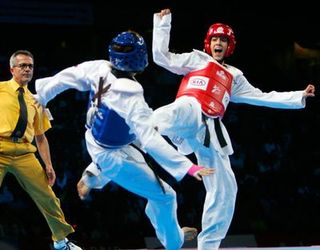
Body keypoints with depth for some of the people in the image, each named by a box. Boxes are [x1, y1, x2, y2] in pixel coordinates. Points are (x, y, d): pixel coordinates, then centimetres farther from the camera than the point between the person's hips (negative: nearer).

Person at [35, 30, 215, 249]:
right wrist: (188, 167, -39)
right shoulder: (133, 102, -37)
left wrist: (41, 94, 13)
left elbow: (66, 78, -6)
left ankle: (95, 175, 34)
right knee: (164, 196, 10)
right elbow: (152, 143, -40)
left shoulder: (98, 69, -21)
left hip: (93, 140, 7)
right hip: (115, 159, -7)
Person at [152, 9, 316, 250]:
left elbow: (261, 97, 32)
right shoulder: (196, 60, 19)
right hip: (189, 112, -5)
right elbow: (161, 56, 11)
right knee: (178, 115, -45)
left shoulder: (233, 76, 31)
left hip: (210, 130, 5)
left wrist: (299, 97, 30)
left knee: (224, 188, 1)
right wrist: (163, 24, 8)